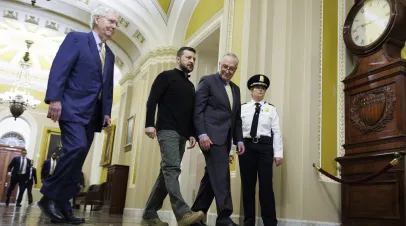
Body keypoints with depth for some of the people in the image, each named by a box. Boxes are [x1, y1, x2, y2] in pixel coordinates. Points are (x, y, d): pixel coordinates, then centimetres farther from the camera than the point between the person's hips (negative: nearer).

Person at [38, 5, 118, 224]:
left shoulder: (109, 54, 22)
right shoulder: (76, 39, 2)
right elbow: (58, 69, -9)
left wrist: (107, 112, 9)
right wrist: (54, 99, -19)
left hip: (92, 113, 7)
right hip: (72, 107, -7)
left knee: (76, 162, 3)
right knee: (77, 148, -23)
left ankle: (63, 207, 8)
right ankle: (48, 196, -8)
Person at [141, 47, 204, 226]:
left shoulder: (190, 86, 24)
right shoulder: (166, 76, 4)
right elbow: (152, 101, -6)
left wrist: (192, 133, 11)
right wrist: (149, 124, -17)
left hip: (182, 134, 7)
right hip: (167, 130, -7)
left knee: (167, 172, 5)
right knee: (172, 169, -20)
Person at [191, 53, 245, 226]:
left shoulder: (235, 89, 21)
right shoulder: (207, 81, 1)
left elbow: (236, 118, 21)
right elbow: (198, 110, -8)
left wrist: (239, 140, 11)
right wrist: (202, 134, -18)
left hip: (224, 138, 7)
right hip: (211, 135, -7)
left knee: (212, 176, 8)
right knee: (221, 176, -13)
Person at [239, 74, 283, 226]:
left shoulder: (271, 109, 9)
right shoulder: (242, 108, 10)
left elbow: (276, 132, 2)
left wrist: (278, 153, -6)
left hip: (265, 146, -1)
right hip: (247, 146, 1)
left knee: (266, 185, -3)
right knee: (247, 185, 7)